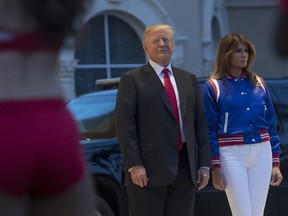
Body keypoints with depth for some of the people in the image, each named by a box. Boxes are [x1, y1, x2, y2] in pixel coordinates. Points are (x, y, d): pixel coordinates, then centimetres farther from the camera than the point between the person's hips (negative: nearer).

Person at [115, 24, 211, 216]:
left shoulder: (189, 79, 17)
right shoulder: (132, 80, 2)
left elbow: (201, 123, 14)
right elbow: (125, 126, -5)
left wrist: (204, 164, 6)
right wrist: (134, 165, -14)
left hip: (185, 168, 5)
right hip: (148, 170, -5)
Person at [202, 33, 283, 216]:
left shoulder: (258, 83, 10)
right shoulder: (213, 87, -2)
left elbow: (271, 124, 12)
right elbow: (210, 130, -3)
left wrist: (275, 161, 7)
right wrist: (215, 167, -9)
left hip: (262, 154, 4)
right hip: (231, 156, -4)